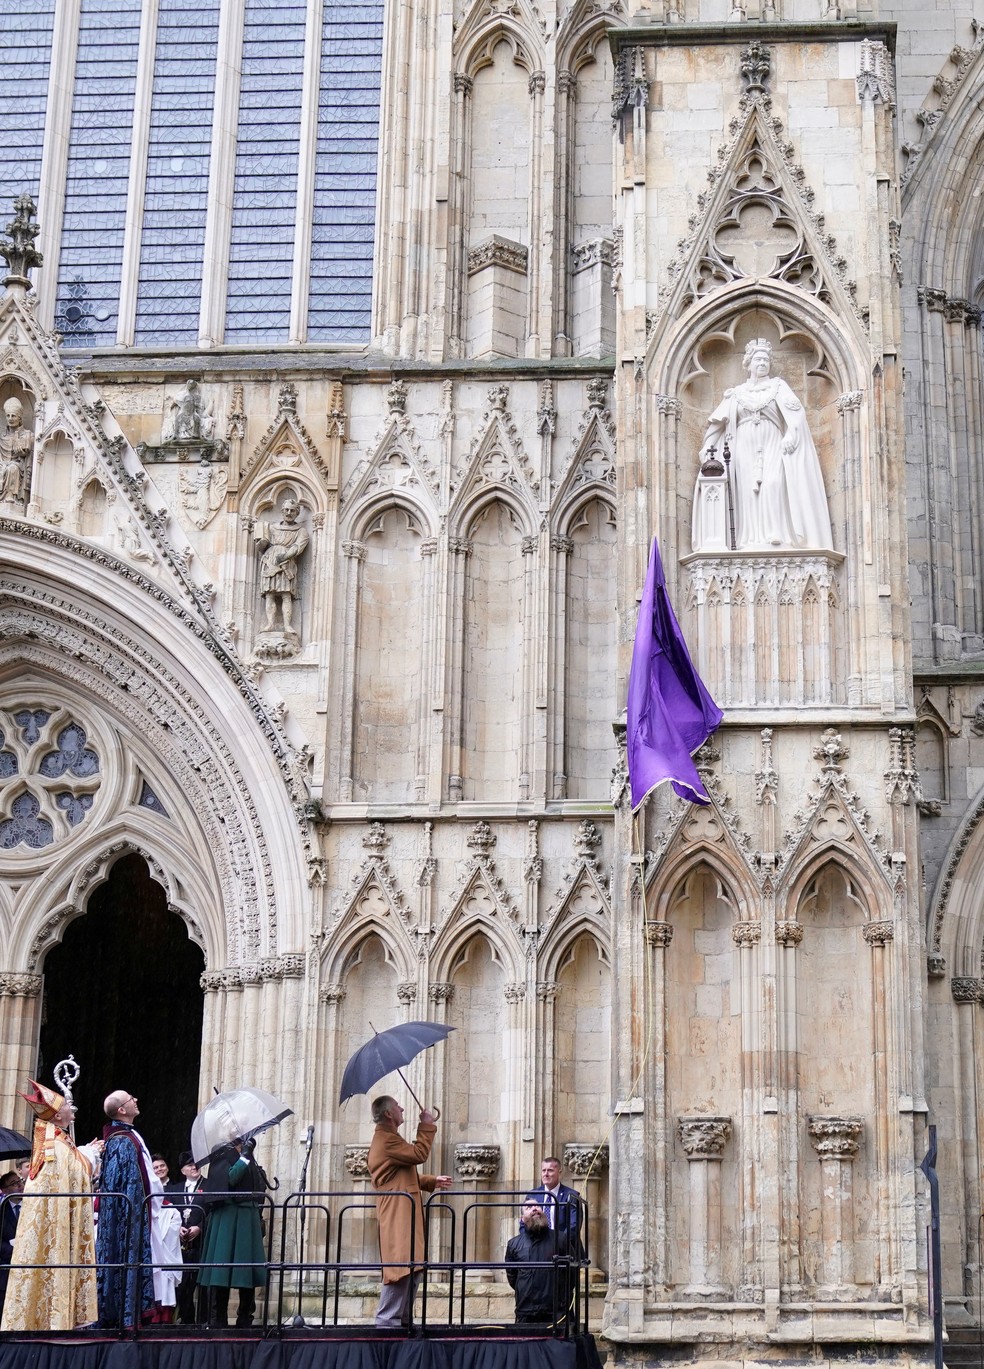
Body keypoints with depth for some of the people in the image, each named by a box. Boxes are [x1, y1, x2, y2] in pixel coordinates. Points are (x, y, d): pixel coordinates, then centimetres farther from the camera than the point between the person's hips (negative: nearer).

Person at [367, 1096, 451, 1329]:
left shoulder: (386, 1138, 24)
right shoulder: (388, 1140, -13)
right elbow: (419, 1154, -19)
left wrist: (432, 1181, 22)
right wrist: (427, 1126, -7)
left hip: (405, 1216, 11)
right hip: (398, 1216, -11)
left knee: (412, 1270, 12)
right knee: (401, 1268, -15)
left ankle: (402, 1319, 16)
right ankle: (388, 1321, -16)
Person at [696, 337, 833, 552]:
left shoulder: (778, 386, 11)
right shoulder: (737, 393, 17)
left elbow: (795, 412, -3)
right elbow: (718, 420, 14)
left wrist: (791, 435, -20)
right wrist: (707, 446, 4)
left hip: (772, 448, -2)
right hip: (746, 450, 2)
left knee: (772, 485, -21)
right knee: (748, 490, -10)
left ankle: (775, 536, -24)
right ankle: (751, 539, -12)